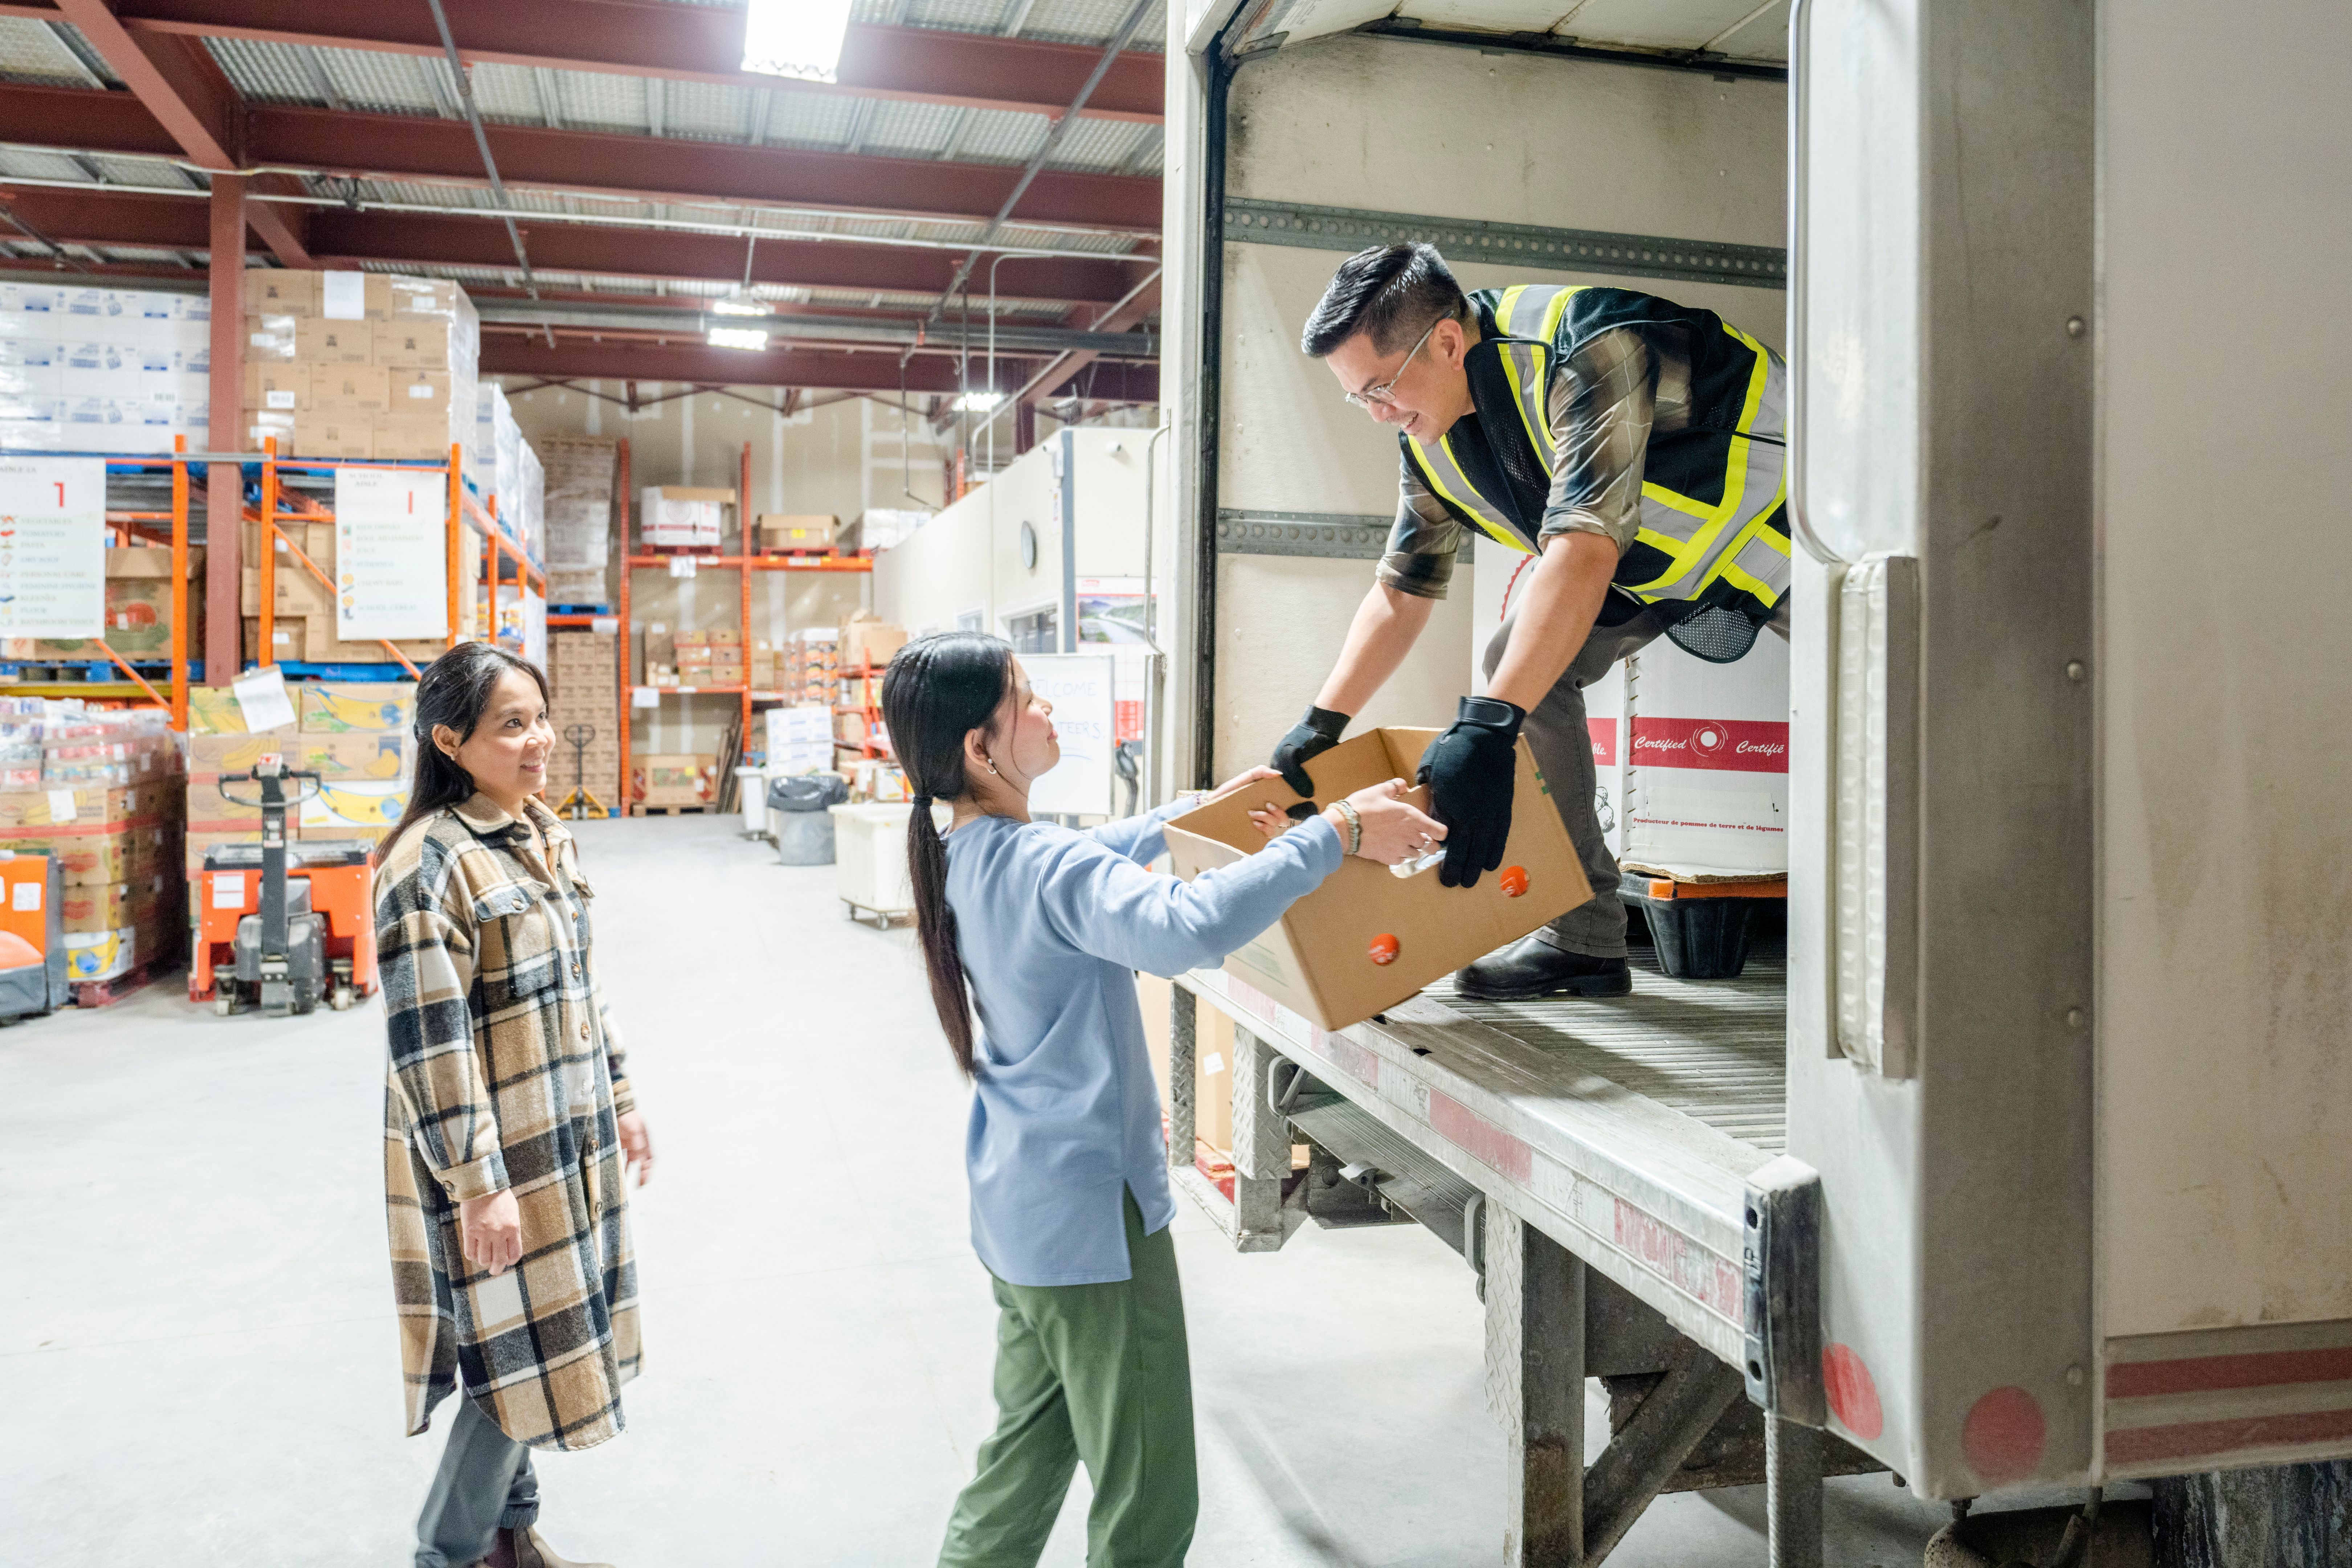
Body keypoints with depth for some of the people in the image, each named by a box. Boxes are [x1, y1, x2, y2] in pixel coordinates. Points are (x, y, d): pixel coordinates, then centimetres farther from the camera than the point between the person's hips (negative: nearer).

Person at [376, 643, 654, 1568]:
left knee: (539, 1351, 16)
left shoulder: (545, 836, 7)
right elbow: (429, 1041, -20)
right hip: (495, 1153, -8)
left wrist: (621, 1099, 16)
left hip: (571, 1141, 8)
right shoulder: (431, 864, -19)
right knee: (518, 1356, 2)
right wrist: (479, 1184, -20)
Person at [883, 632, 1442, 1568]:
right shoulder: (1043, 868, -25)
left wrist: (1201, 808, 27)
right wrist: (1333, 834, -35)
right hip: (1090, 1217, -10)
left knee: (1027, 1455, 23)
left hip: (1016, 1206, 10)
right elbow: (1188, 928, -43)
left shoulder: (967, 856, 5)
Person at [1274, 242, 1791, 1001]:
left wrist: (1488, 726, -53)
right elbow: (1401, 591, -1)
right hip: (1653, 550, 7)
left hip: (1773, 522, -7)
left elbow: (1583, 548, -46)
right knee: (1521, 665, -5)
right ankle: (1585, 939, -4)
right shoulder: (1430, 437, -10)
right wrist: (1323, 721, -8)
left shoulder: (1585, 349, -36)